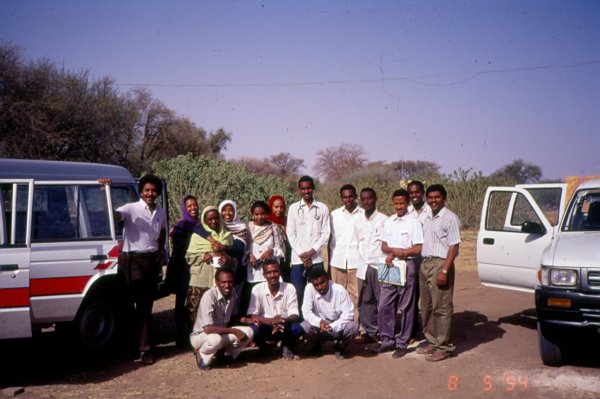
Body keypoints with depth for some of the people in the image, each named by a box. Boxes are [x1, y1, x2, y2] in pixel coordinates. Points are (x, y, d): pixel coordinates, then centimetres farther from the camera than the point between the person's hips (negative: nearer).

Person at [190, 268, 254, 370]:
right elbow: (208, 328, -32)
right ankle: (202, 356, -7)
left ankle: (226, 353, 6)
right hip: (200, 335, -6)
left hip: (222, 333, 6)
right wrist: (234, 331, -28)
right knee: (216, 339, -39)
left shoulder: (232, 293, -6)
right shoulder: (209, 296, -27)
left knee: (248, 332, -16)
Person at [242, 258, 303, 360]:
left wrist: (284, 320, -37)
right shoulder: (257, 289, -11)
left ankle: (286, 347, 5)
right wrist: (270, 321, -34)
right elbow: (252, 316, -16)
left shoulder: (289, 288, -10)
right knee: (254, 329, -33)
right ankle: (263, 349, 5)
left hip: (284, 327, 0)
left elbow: (294, 315, -13)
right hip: (266, 327, 0)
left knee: (297, 328, -31)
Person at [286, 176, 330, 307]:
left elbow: (325, 233, 2)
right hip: (298, 259, 0)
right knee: (297, 294, 0)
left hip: (316, 259, 0)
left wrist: (312, 251, -9)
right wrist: (302, 254, -7)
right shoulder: (293, 208, 5)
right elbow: (290, 234, 2)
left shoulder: (322, 208, 5)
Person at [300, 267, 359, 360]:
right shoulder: (309, 289, -16)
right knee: (304, 327, -29)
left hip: (338, 328, -1)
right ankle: (316, 345, 7)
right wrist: (319, 322, -34)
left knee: (353, 327, -30)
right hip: (319, 327, 1)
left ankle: (340, 347, 4)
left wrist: (332, 326, -31)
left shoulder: (340, 290, -19)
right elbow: (306, 312, -16)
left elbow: (348, 313, -20)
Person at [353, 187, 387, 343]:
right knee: (365, 301, 7)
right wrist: (362, 260, 14)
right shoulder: (358, 221, 11)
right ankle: (371, 331, 16)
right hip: (363, 266, 5)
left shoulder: (384, 220, -5)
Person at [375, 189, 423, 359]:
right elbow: (383, 246, 11)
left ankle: (402, 343, 10)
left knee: (405, 307, 2)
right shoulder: (388, 222, 11)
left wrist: (394, 253, -13)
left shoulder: (413, 222, -5)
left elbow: (417, 249, -9)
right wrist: (395, 250, -10)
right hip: (389, 267, 5)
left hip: (406, 267, -5)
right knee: (385, 305, 6)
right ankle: (387, 340, 17)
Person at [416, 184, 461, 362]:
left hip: (440, 264, -8)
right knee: (426, 306, 12)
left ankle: (444, 347, 4)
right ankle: (432, 341, 23)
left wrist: (444, 271, -20)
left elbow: (454, 246, -14)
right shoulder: (427, 218, 15)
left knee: (441, 307, -4)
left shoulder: (450, 218, -9)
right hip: (425, 263, 8)